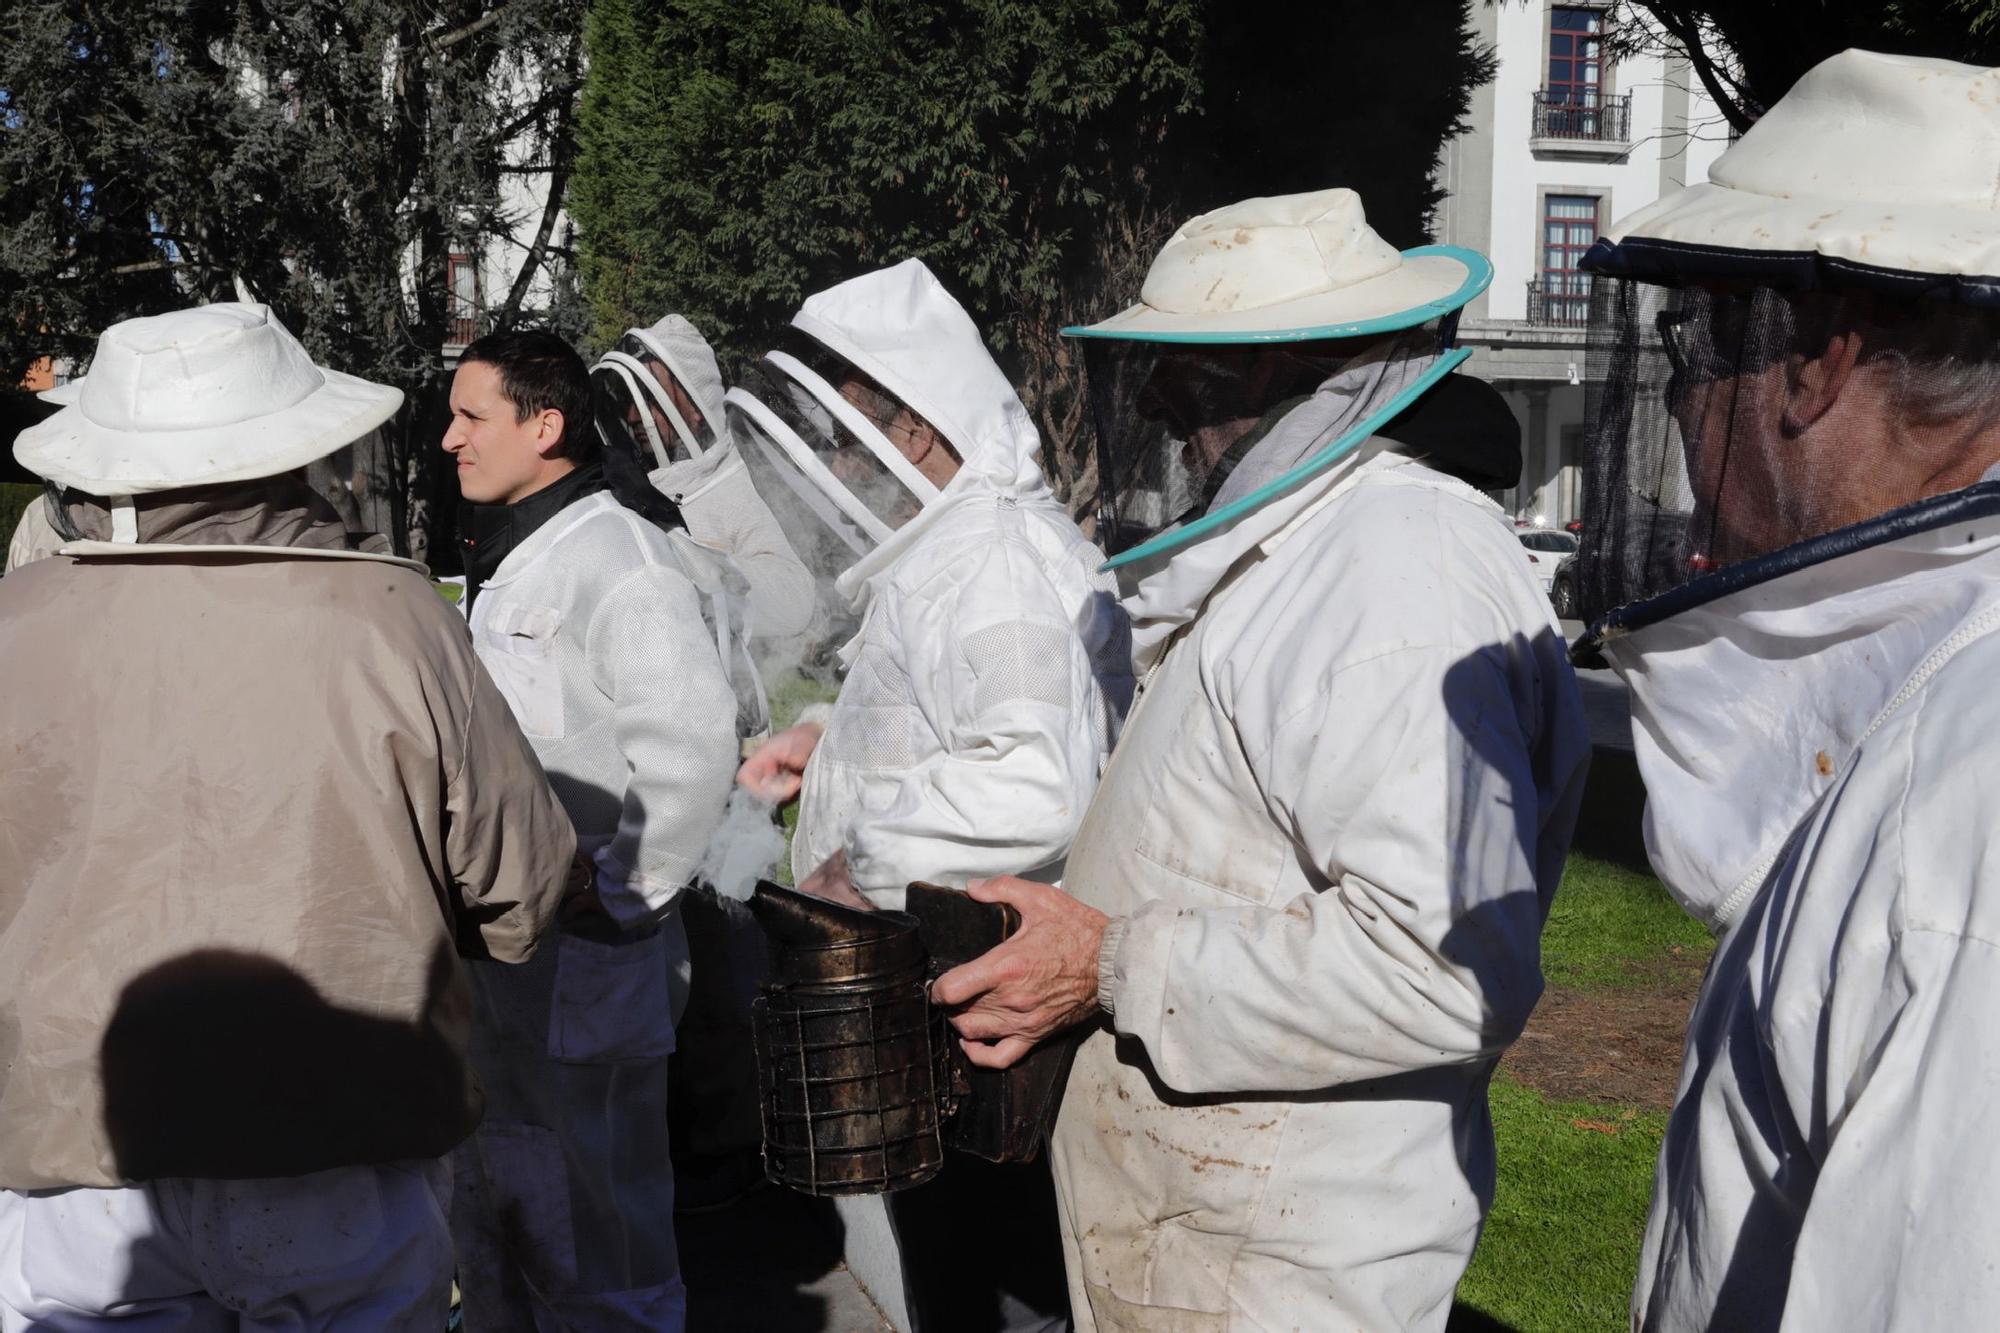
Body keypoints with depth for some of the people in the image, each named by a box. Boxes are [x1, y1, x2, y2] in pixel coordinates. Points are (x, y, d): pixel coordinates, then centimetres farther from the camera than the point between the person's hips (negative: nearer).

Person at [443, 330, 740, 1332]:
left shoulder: (616, 555, -15)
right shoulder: (496, 564, 15)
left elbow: (692, 736, -25)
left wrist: (624, 899, -19)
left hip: (585, 955, -9)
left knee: (594, 1231, 1)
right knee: (490, 1216, 22)